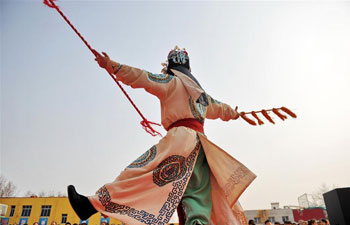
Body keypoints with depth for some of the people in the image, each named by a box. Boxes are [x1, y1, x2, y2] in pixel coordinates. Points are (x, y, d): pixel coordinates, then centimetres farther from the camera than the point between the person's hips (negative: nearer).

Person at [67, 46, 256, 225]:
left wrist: (110, 65, -3)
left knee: (143, 173, -16)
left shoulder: (173, 81, 7)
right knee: (198, 203, 2)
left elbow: (142, 78, -5)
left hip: (183, 137, -7)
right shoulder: (199, 91, 28)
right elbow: (220, 108, 42)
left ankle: (95, 204, -20)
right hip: (200, 144, 8)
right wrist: (234, 113, 62)